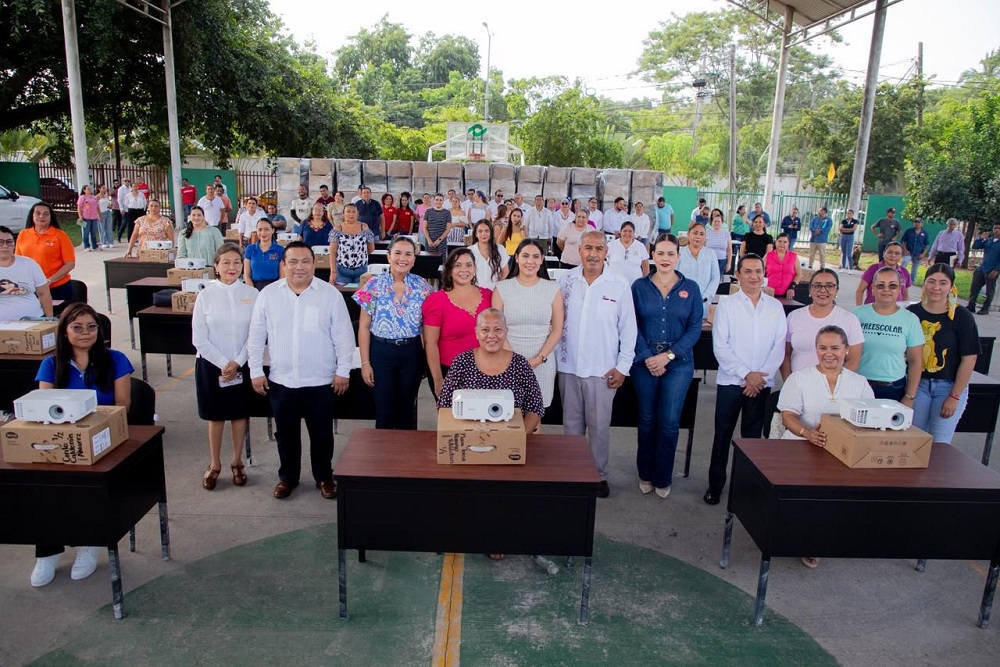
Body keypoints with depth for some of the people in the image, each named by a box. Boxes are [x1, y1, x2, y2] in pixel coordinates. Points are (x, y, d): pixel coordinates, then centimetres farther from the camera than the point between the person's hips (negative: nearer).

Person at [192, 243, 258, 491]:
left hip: (243, 365, 1)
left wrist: (237, 362, -12)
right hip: (211, 364, 0)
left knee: (240, 413, 11)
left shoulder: (252, 294, -4)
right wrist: (223, 364, -12)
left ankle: (237, 463, 28)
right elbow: (199, 338, -6)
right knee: (215, 416, 10)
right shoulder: (206, 295, -5)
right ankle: (214, 465, 26)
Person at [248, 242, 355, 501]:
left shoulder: (330, 294, -7)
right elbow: (256, 336, 4)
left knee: (321, 433, 10)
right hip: (281, 380, 2)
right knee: (286, 433, 15)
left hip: (320, 381, -2)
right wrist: (256, 371, 2)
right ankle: (287, 476, 34)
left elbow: (343, 336, -4)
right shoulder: (268, 294, -1)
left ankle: (324, 477, 30)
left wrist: (343, 371, -5)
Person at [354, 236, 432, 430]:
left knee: (407, 409, 13)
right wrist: (365, 363, -5)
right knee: (384, 412, 5)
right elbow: (364, 327, -2)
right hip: (381, 351, -1)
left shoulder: (422, 286, 0)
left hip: (412, 352, 2)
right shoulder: (374, 285, -5)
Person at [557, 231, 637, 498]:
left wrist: (623, 366, -3)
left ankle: (599, 474, 22)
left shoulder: (620, 285, -5)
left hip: (603, 369, -2)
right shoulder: (566, 280, 1)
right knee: (571, 423, 13)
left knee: (599, 425, 5)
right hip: (568, 366, 2)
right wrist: (555, 356, 3)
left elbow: (628, 328, -1)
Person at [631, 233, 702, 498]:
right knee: (647, 420, 8)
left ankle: (662, 478, 18)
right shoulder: (639, 286, 3)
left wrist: (669, 355, -11)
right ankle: (645, 474, 24)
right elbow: (633, 326, -1)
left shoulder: (691, 288, 3)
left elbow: (695, 328, -1)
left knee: (669, 422, 1)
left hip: (678, 362, 0)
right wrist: (647, 357, -12)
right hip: (645, 361, 0)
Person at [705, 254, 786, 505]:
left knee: (753, 435, 10)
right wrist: (746, 374, -13)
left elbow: (779, 346, 2)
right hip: (731, 381, -2)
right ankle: (715, 485, 16)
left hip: (762, 383, 2)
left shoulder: (775, 306, 6)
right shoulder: (727, 305, -2)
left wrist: (761, 376, -8)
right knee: (723, 434, 5)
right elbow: (720, 346, -7)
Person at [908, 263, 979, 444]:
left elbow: (969, 359, -7)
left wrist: (954, 397, -8)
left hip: (949, 386, -2)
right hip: (918, 383, 2)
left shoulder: (962, 317, -6)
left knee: (939, 444, 0)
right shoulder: (912, 313, 0)